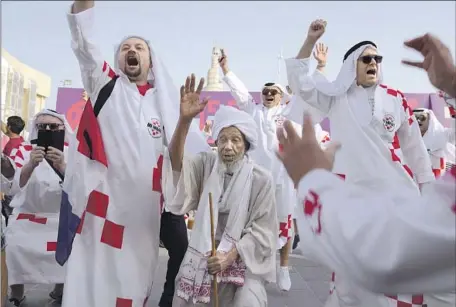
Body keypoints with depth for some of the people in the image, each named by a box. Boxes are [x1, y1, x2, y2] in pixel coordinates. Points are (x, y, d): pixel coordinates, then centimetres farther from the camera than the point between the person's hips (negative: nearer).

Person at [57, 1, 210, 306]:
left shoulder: (164, 103, 10)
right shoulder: (105, 84, 9)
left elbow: (175, 160, 5)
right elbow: (82, 39, -5)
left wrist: (185, 120, -11)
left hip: (144, 208, 1)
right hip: (99, 202, -1)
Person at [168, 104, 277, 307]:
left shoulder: (261, 179, -9)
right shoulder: (205, 165, -4)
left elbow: (262, 230, -7)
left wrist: (230, 256, -19)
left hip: (243, 257, -2)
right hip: (204, 253, 2)